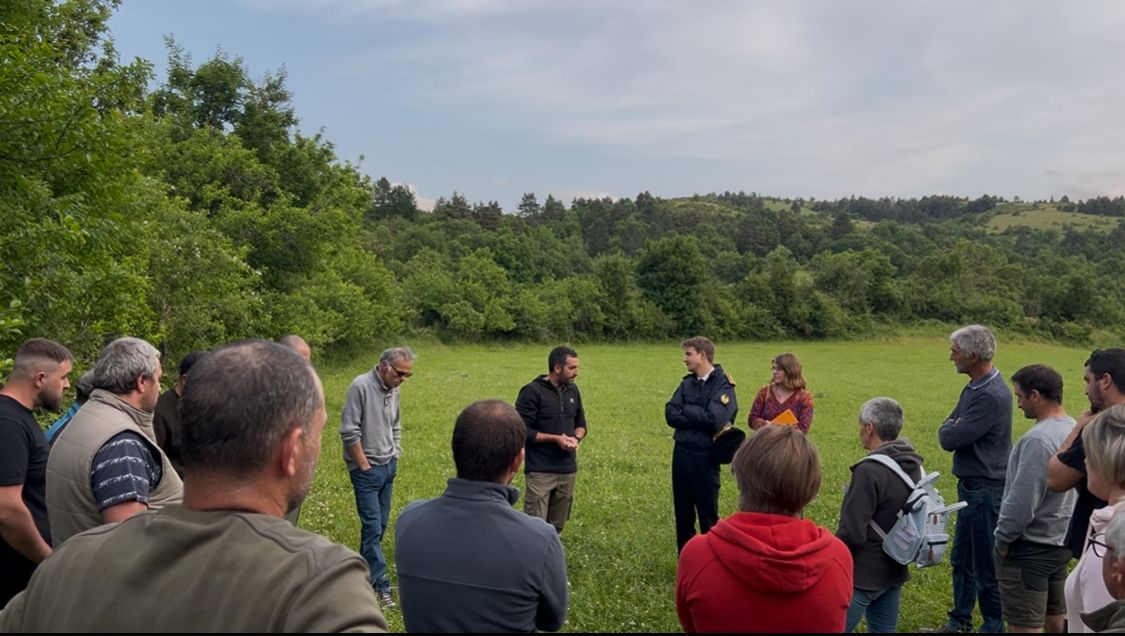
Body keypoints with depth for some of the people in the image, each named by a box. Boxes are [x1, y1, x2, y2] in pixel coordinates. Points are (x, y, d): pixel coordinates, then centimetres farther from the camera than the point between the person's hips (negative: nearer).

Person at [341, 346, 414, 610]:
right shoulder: (361, 386, -18)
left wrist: (395, 455, 12)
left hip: (389, 467, 7)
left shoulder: (393, 390, 5)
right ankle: (381, 584, 4)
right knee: (372, 526, -3)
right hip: (367, 469, -7)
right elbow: (349, 432, -18)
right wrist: (365, 465, -12)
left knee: (380, 525, 12)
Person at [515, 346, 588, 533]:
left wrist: (576, 438, -5)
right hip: (540, 472, -6)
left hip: (568, 470, 6)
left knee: (556, 525, 13)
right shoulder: (532, 392, -11)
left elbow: (581, 424, 18)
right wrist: (555, 438, -17)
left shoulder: (572, 390, 9)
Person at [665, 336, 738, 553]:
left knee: (708, 515, 4)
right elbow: (670, 414, -2)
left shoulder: (723, 385, -10)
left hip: (704, 457, -6)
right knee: (682, 513, 14)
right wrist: (699, 418, -13)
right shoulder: (687, 383, 9)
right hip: (680, 454, 6)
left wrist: (686, 410, -8)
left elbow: (714, 419, -23)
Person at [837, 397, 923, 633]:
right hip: (895, 571, 8)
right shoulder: (913, 466, 3)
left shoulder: (870, 471, -24)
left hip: (862, 575, -8)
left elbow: (852, 533, -24)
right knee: (884, 630, 18)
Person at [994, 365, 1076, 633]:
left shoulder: (1038, 439, -25)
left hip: (1030, 547, -9)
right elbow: (1065, 484, 13)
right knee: (1057, 616, 21)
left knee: (1025, 625, 0)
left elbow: (1022, 501, -25)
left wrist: (1002, 538, -11)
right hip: (1061, 540, 9)